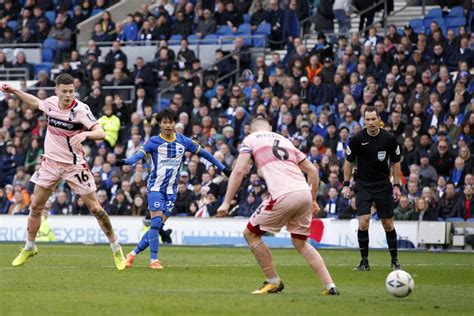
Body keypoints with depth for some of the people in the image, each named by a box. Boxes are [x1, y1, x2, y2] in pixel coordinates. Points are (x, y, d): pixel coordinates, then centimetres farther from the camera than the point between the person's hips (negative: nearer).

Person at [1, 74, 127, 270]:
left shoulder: (81, 109, -19)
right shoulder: (51, 102, -3)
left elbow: (100, 133, -29)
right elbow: (35, 103, 22)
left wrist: (85, 134, -48)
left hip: (74, 164, -4)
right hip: (50, 161, 4)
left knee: (95, 208, -5)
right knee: (35, 206, 5)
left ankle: (116, 249, 8)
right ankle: (29, 248, 24)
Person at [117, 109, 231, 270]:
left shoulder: (183, 141, 2)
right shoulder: (154, 142, -8)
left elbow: (203, 153, 11)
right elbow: (140, 154, -24)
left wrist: (222, 168, 12)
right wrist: (126, 161, -46)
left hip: (171, 190, 4)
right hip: (156, 187, -4)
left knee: (159, 226, 0)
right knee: (156, 221, -17)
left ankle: (134, 253, 12)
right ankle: (154, 260, -13)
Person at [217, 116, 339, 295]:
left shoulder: (250, 139, 14)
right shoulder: (284, 140, 29)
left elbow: (239, 171, 0)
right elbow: (312, 171, 27)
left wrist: (226, 203, 0)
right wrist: (313, 200, 35)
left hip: (283, 196, -6)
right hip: (304, 193, 6)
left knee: (250, 234, 13)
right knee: (300, 243, 22)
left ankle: (273, 282, 13)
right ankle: (330, 286, 10)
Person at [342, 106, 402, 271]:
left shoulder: (389, 139, -7)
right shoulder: (357, 139, -9)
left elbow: (395, 162, 5)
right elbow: (349, 161, 4)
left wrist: (396, 185, 1)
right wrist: (346, 184, 1)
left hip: (383, 186, 1)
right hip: (363, 186, -1)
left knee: (388, 224, 4)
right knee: (363, 222, -13)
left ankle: (394, 260, 18)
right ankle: (364, 261, -2)